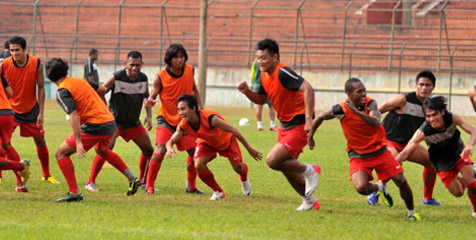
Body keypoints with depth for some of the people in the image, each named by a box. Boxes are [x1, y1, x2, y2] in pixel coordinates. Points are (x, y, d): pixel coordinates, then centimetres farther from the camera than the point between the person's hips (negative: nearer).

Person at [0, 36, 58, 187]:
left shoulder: (36, 64, -13)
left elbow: (41, 88, -5)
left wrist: (41, 113, -7)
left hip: (31, 109, 2)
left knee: (40, 142, 8)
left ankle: (46, 175, 24)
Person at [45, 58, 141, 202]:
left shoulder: (63, 91, -6)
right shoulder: (80, 81, 17)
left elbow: (74, 116, -18)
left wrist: (78, 142, -24)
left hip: (94, 127, -8)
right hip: (110, 123, 8)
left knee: (61, 154, 2)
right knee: (102, 150, 39)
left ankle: (74, 193, -7)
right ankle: (132, 179, 35)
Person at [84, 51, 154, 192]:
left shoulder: (143, 79, -2)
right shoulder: (116, 78, -18)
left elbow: (147, 97, 16)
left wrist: (149, 116, 5)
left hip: (134, 122, 6)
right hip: (114, 120, -6)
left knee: (148, 150, 7)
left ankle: (142, 181, 27)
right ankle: (91, 182, -20)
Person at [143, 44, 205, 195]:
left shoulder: (189, 71, -4)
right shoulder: (160, 77, -17)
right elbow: (153, 97, -13)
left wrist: (200, 108, 8)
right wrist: (150, 103, -36)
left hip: (184, 119, 5)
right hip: (166, 118, -5)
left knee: (195, 151, 4)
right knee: (161, 150, -22)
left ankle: (191, 186, 23)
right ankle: (149, 187, -15)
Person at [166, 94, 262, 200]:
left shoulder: (210, 119, -43)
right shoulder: (183, 125, -29)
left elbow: (233, 130, -33)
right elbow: (171, 141, -18)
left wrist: (249, 149, -26)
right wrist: (169, 148, -46)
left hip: (226, 140, -3)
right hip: (206, 142, 3)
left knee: (238, 167, 2)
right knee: (199, 166, -21)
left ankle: (244, 179, 44)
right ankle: (218, 191, 4)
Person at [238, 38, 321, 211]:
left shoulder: (282, 73, -22)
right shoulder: (265, 76, 6)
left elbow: (307, 89, -31)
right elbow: (260, 99, 20)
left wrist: (309, 119, -37)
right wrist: (247, 91, -1)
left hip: (299, 125, -10)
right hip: (285, 125, 10)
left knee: (273, 161, -17)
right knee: (286, 167, 15)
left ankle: (309, 171, 3)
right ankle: (309, 201, 31)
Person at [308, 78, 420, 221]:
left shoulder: (370, 104, -14)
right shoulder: (341, 110, -15)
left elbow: (376, 123, -34)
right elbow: (320, 118, 4)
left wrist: (356, 111, -45)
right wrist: (310, 137, 13)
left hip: (380, 151, 1)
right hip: (358, 156, -1)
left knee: (401, 181, -5)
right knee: (361, 187, -25)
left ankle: (411, 212, 22)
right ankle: (379, 188, 13)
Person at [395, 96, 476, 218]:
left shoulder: (452, 118, -27)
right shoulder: (423, 131, -33)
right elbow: (406, 151, -35)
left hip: (458, 153, 1)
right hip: (442, 161, -1)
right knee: (457, 193, -1)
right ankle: (458, 181, 38)